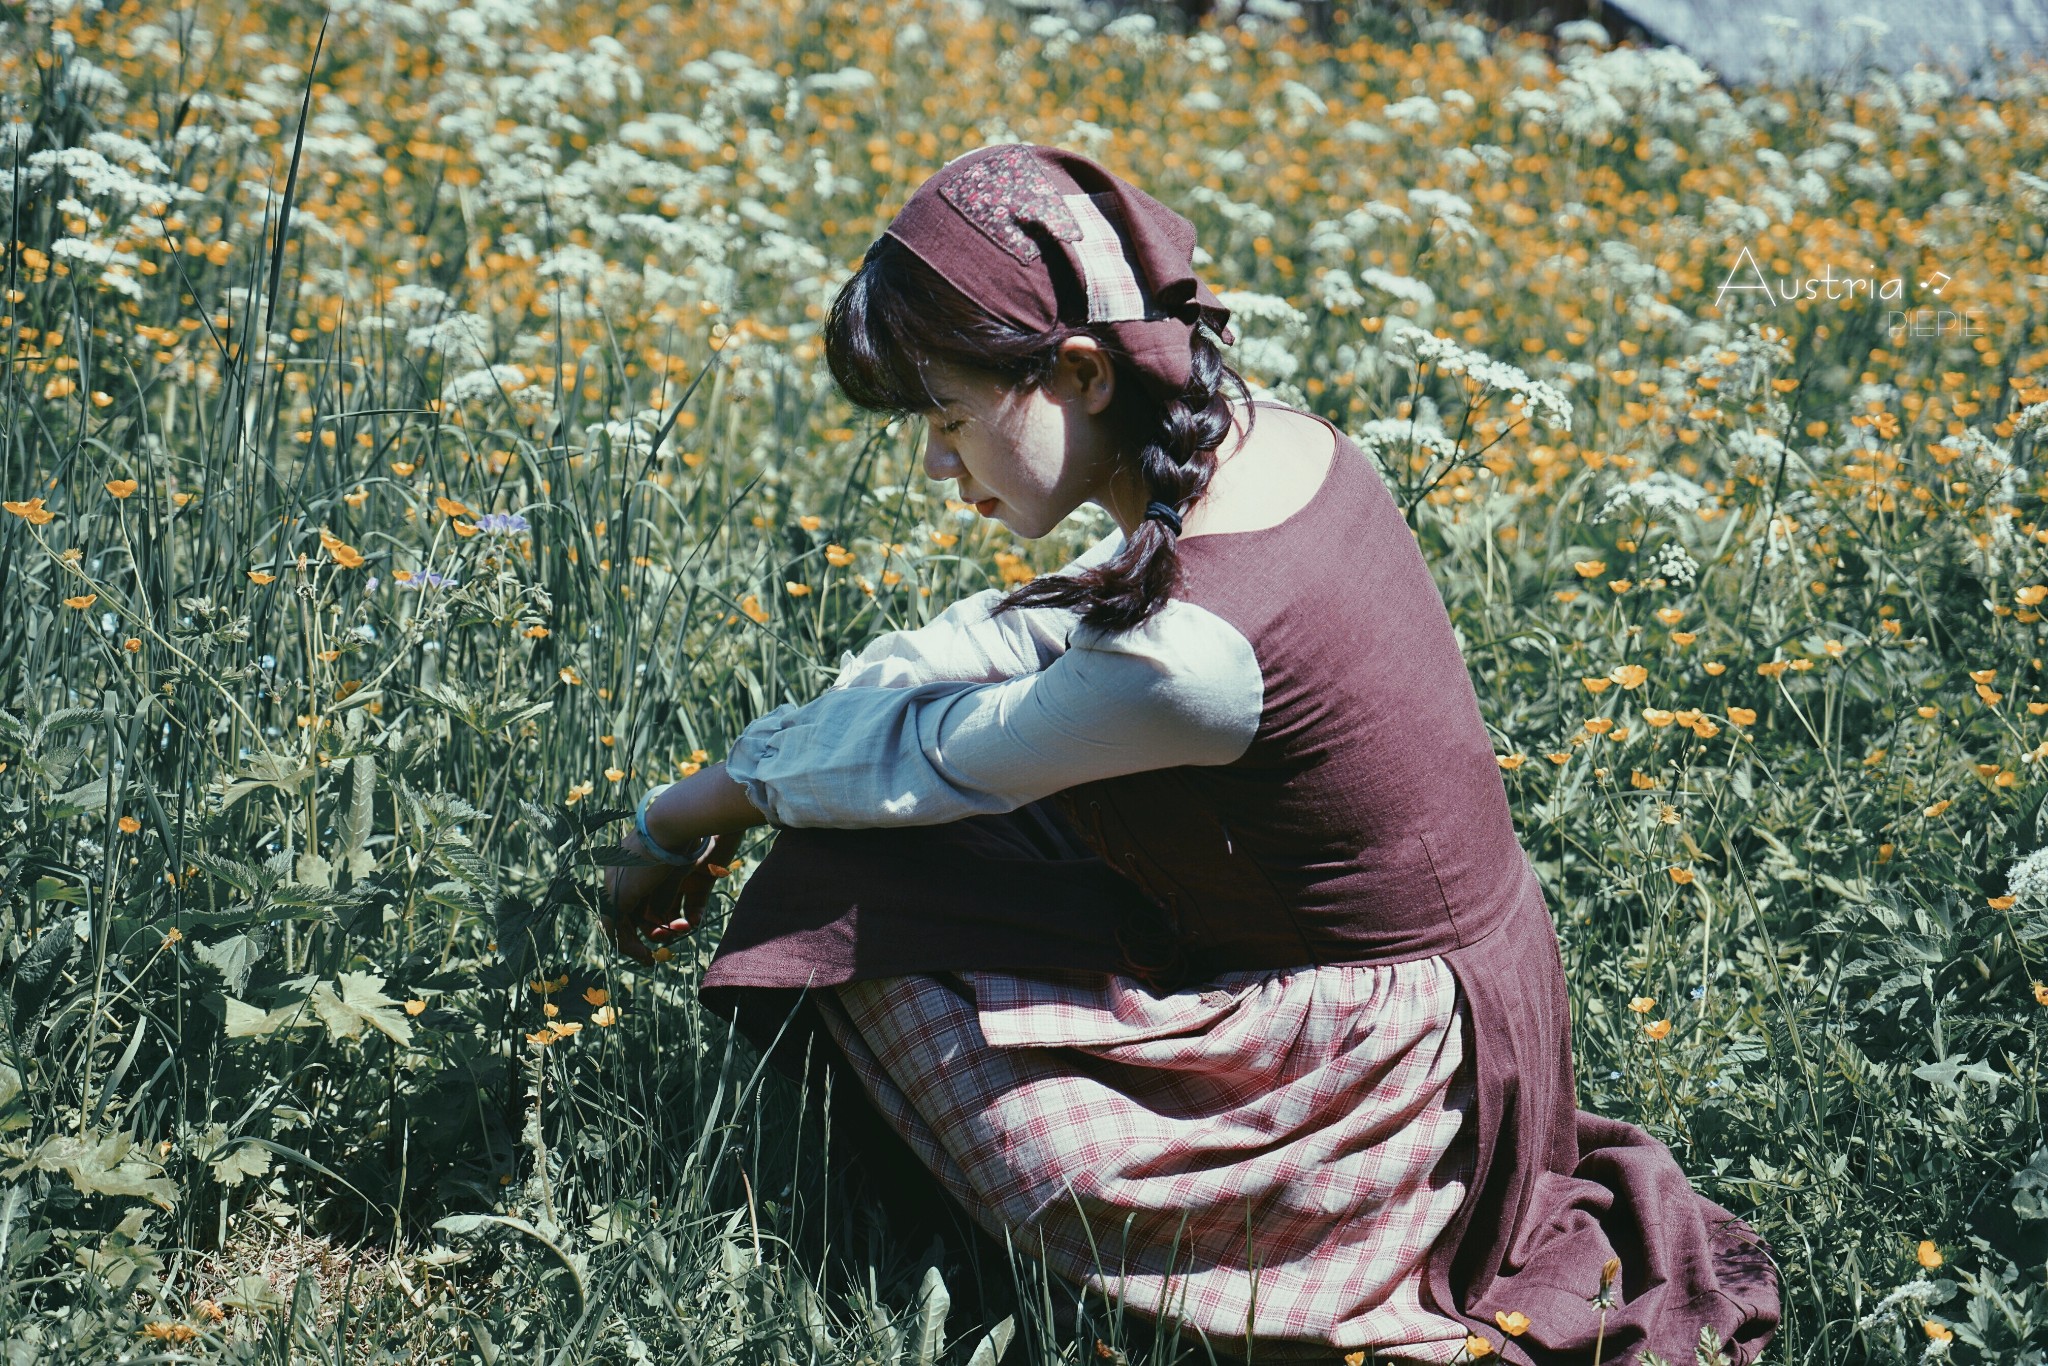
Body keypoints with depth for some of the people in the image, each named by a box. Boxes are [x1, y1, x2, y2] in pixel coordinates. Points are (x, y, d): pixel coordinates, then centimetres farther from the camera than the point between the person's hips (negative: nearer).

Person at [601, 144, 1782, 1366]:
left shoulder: (1189, 648, -30)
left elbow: (919, 762, -15)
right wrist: (773, 747, 2)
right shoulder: (1280, 444, -6)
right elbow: (1029, 631, 5)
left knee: (846, 894, -9)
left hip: (1384, 1073, -9)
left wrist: (695, 811, 2)